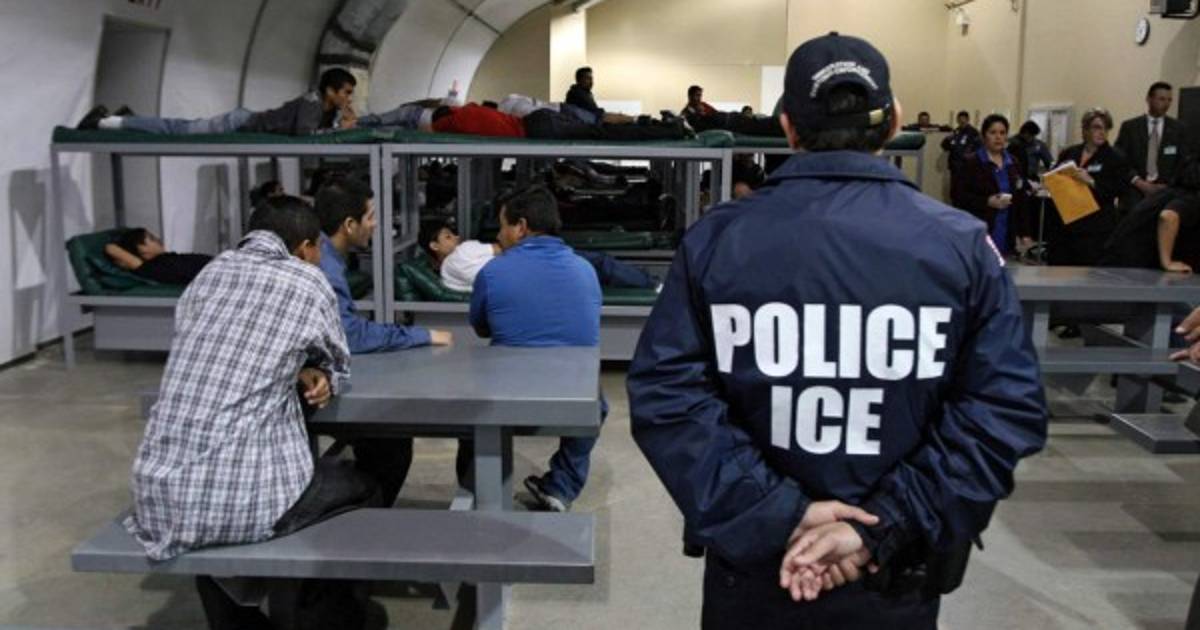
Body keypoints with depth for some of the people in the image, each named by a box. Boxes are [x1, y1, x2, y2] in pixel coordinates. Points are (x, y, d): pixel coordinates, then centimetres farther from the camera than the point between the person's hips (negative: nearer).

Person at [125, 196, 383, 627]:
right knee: (363, 493, 20)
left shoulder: (211, 272, 15)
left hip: (160, 495, 5)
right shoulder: (306, 281, 2)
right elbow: (337, 364, 17)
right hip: (242, 498, -5)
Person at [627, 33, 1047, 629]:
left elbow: (664, 396, -14)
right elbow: (1006, 408, -12)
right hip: (895, 576, 0)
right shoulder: (962, 244, -7)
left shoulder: (716, 238, -8)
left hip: (753, 562, 0)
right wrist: (886, 528, -14)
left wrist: (775, 515, -15)